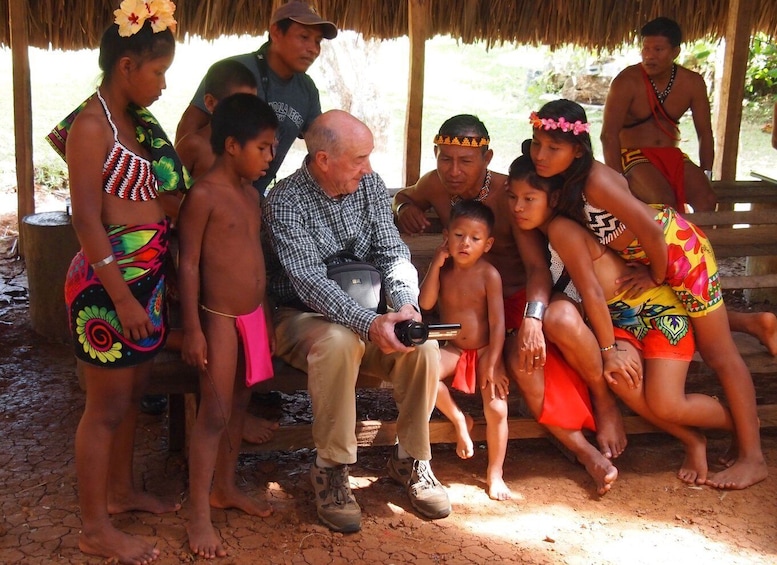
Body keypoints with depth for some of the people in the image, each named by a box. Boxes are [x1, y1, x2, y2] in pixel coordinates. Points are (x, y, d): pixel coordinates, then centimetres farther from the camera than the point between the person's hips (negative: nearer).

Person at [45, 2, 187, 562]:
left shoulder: (134, 122, 10)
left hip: (148, 277, 8)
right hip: (110, 282, -8)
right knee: (107, 406, 2)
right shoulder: (91, 125, -15)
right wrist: (122, 298, -20)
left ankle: (121, 490, 39)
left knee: (133, 394, 20)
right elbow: (86, 220, -18)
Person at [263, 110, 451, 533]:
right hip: (300, 317, -5)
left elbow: (393, 254, -2)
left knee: (423, 345, -22)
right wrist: (369, 324, -40)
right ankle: (330, 470, -22)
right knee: (340, 342, -37)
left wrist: (406, 305, -23)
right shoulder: (285, 202, -16)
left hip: (363, 315, 5)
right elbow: (309, 281, -26)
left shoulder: (370, 186, 1)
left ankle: (410, 459, -2)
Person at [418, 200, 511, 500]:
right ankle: (459, 420, -4)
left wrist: (492, 365, -15)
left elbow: (497, 322, -11)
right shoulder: (443, 269, 0)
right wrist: (436, 264, -16)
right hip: (452, 349, 3)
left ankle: (495, 473, 4)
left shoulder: (488, 274, -11)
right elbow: (425, 303, -14)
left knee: (497, 409, -17)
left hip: (484, 351, -2)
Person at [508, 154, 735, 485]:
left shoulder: (561, 229, -20)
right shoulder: (542, 235, 8)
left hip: (657, 309, -7)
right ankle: (692, 441, 3)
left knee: (665, 406, -17)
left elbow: (592, 293, -21)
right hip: (620, 320, 8)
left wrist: (608, 349, -16)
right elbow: (563, 293, 9)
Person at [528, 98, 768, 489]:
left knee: (718, 353, 1)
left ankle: (752, 458, 9)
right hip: (640, 255, 8)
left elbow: (652, 231, -30)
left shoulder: (595, 181, -32)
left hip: (677, 247, -8)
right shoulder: (562, 180, -7)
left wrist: (655, 276, -13)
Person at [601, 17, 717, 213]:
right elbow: (609, 134, -19)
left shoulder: (692, 83, -1)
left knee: (707, 200, -20)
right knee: (664, 202, -31)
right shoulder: (627, 82, -14)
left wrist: (705, 175, -4)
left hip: (672, 155, 4)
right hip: (634, 155, -4)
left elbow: (705, 132, 6)